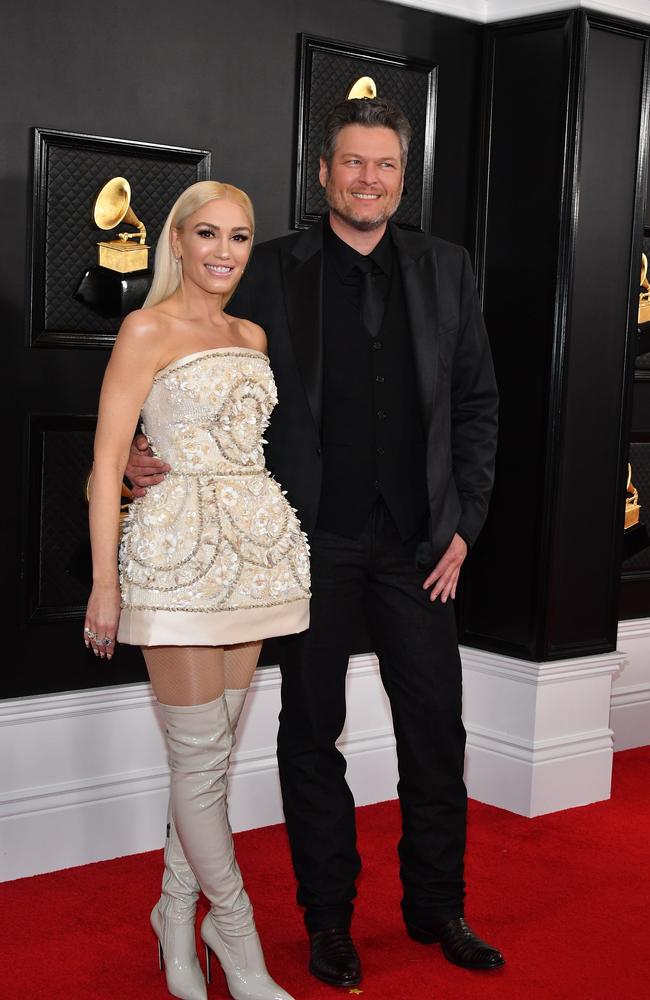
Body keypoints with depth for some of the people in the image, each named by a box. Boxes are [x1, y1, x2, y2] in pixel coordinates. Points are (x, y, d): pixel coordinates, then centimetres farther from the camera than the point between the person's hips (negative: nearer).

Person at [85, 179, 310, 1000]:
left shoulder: (253, 337, 15)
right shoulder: (148, 330, -4)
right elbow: (108, 460, -7)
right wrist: (105, 582, -12)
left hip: (255, 547, 6)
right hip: (180, 549, -6)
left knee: (214, 747, 10)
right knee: (201, 753, 0)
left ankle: (177, 916, 25)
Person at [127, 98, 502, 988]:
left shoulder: (445, 270, 6)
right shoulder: (273, 272, 0)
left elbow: (476, 403, 8)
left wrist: (464, 523, 2)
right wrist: (150, 452, -16)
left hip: (417, 538, 2)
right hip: (313, 538, -2)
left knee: (435, 729, 9)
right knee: (313, 730, 9)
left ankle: (436, 907, 27)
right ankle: (329, 917, 25)